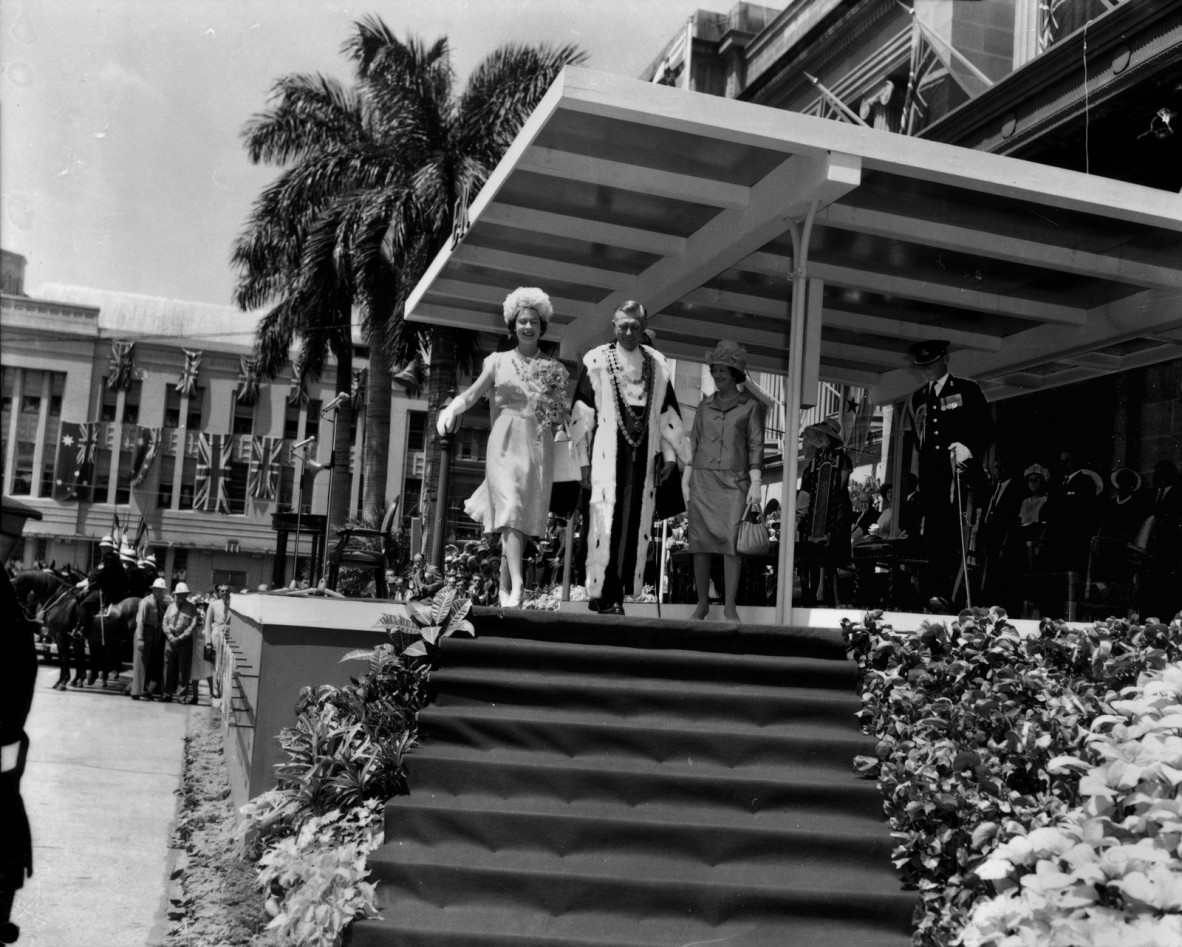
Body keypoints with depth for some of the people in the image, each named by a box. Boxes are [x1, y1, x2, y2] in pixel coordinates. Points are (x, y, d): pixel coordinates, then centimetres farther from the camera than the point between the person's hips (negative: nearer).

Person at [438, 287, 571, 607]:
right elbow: (472, 394, 4)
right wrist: (452, 409, -13)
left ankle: (504, 587, 8)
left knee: (525, 517, 0)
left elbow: (561, 415, 12)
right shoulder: (499, 361, 10)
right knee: (510, 510, -17)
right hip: (506, 443, -2)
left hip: (539, 446, 2)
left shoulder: (553, 368, 12)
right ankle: (517, 584, -25)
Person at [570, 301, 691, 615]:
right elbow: (581, 414, 1)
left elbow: (667, 413, 14)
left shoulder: (657, 365, 11)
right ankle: (603, 596, -4)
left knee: (635, 525, 1)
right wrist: (584, 460, -3)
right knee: (606, 522, -8)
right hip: (607, 456, -3)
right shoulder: (597, 360, 2)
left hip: (643, 458, 3)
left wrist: (670, 455, 8)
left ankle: (617, 593, 8)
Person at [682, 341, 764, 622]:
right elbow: (693, 445, 12)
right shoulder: (705, 406, 14)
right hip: (702, 480, 3)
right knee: (700, 542, 0)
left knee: (732, 540, -13)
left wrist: (756, 485, -9)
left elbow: (756, 447, 0)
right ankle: (702, 603, 8)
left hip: (734, 482, -3)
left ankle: (729, 607, -9)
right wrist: (685, 483, 5)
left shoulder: (750, 406, 5)